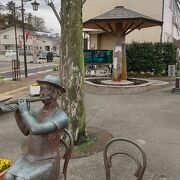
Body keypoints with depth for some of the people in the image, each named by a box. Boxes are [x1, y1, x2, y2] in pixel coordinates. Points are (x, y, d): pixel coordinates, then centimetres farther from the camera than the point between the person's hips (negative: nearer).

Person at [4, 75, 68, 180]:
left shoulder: (62, 117, -21)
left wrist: (24, 111, -18)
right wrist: (17, 111, 4)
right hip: (29, 158, 7)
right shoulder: (38, 113, 3)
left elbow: (36, 129, -34)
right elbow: (26, 131, 18)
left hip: (47, 162, -6)